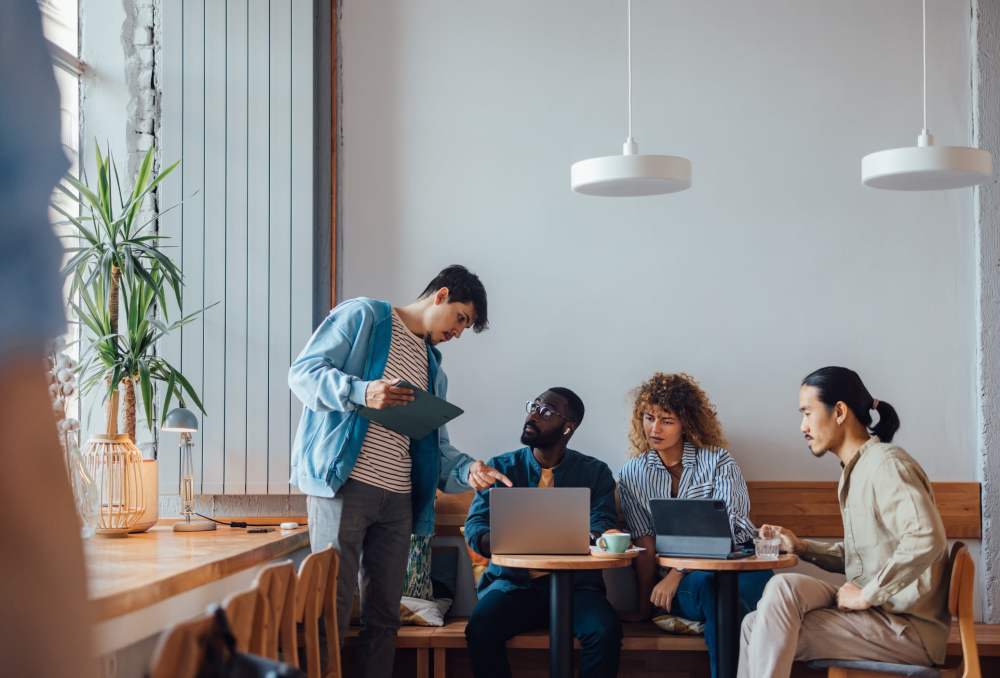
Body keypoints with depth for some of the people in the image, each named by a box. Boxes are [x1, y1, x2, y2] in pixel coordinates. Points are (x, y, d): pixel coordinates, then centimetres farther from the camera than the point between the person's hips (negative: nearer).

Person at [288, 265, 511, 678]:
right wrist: (361, 392, -23)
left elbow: (434, 445, 22)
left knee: (384, 614, 9)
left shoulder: (432, 368, 23)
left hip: (398, 499, 7)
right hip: (344, 485, -7)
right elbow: (303, 372, -7)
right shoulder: (363, 317, 2)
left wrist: (467, 470, 2)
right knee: (334, 609, -9)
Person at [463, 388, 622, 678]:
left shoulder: (595, 473, 8)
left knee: (606, 631, -30)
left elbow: (601, 529, -4)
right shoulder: (501, 467, 10)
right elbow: (475, 526, 0)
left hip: (575, 583, 0)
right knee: (481, 628, -30)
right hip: (514, 581, 1)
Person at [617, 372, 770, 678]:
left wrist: (676, 574, -18)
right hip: (679, 582, 1)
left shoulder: (718, 461, 3)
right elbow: (645, 544, 7)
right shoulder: (633, 475, 11)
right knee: (706, 585, -35)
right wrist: (645, 607, 0)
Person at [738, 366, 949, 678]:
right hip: (875, 614, 9)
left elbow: (926, 540, -29)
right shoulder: (857, 468, 16)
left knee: (783, 589, -21)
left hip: (909, 628, -9)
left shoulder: (886, 463, -14)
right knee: (757, 625, -1)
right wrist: (801, 547, 9)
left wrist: (866, 594, -22)